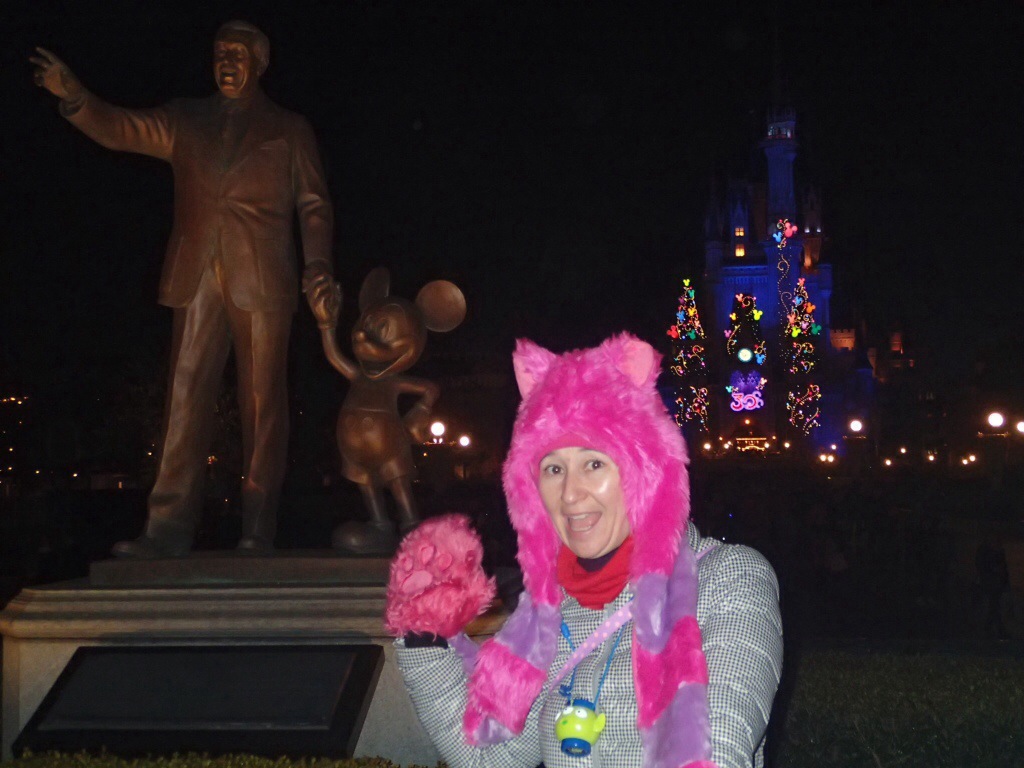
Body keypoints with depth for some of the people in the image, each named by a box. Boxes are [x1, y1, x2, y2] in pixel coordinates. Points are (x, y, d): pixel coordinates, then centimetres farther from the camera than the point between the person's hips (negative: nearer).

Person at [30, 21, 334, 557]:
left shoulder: (289, 130, 13)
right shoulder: (185, 120, 17)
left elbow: (314, 205, 9)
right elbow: (119, 130, 6)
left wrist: (318, 266, -5)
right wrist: (73, 98, -12)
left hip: (261, 283, -2)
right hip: (197, 280, 2)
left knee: (262, 403, -2)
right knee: (185, 397, -4)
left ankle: (257, 531, 3)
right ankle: (168, 528, -5)